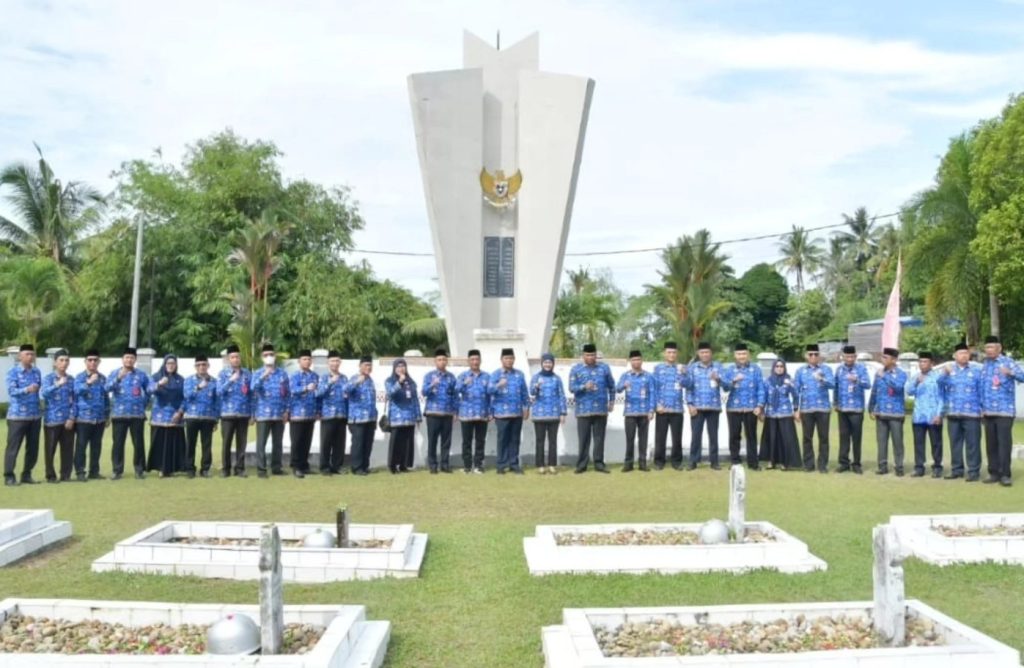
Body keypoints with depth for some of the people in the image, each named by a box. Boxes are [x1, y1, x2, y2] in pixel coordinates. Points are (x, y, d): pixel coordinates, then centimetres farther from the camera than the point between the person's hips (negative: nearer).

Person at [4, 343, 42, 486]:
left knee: (33, 447, 7)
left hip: (35, 415, 5)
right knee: (13, 446, -2)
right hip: (17, 415, -5)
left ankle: (26, 474, 18)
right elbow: (11, 391, -18)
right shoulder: (13, 372, -5)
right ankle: (9, 476, 5)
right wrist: (26, 390, -35)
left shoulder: (36, 372, 10)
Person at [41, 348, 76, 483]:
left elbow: (74, 400, 8)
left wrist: (72, 418, -3)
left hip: (68, 420, 3)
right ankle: (50, 476, 12)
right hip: (52, 419, -3)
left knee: (67, 449, 5)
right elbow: (44, 393, -20)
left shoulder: (71, 380, 10)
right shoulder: (48, 378, 0)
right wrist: (58, 385, -35)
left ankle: (66, 475, 14)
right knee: (50, 449, 2)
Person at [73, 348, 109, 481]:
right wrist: (88, 382, -40)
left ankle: (94, 472, 17)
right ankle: (80, 472, 4)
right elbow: (78, 390, -23)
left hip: (99, 419, 4)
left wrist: (107, 416, 15)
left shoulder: (103, 378, 11)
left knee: (96, 446, 8)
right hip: (84, 418, -4)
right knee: (81, 446, -2)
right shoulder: (80, 377, -2)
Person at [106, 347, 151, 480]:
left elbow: (150, 389, 11)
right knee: (118, 443, 1)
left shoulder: (142, 375, 6)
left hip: (137, 414, 0)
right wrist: (118, 378, -31)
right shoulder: (114, 374, 4)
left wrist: (145, 403, -4)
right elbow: (108, 388, -14)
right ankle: (117, 470, 7)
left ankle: (139, 470, 11)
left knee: (138, 443, 3)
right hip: (119, 414, 0)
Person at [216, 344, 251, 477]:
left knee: (241, 443, 4)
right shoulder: (223, 373, 3)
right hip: (227, 413, -1)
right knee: (226, 442, 2)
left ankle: (240, 468, 12)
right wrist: (230, 380, -21)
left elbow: (251, 394, 8)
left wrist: (252, 413, 3)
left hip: (244, 414, 1)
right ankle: (225, 469, 11)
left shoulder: (247, 374, 7)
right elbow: (219, 392, -8)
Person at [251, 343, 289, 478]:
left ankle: (277, 467, 16)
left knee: (278, 443, 8)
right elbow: (253, 389, -14)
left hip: (279, 414, 2)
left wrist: (286, 410, 3)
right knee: (261, 443, -4)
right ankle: (261, 469, 1)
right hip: (263, 414, -2)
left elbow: (287, 394, 11)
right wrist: (263, 377, -28)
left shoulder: (282, 374, 10)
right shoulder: (257, 374, 4)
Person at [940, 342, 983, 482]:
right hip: (953, 413, 3)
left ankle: (973, 471, 3)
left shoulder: (977, 370, 3)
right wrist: (945, 373, -21)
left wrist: (983, 409, -5)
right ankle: (956, 470, 17)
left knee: (972, 444, -3)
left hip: (971, 413, -3)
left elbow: (982, 391, 1)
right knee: (955, 443, 9)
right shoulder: (949, 369, 11)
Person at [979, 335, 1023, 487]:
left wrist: (1011, 373, -40)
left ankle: (1005, 474, -1)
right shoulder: (984, 365, 14)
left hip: (1004, 411, -6)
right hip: (988, 412, 6)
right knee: (991, 445, 8)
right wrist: (982, 409, 14)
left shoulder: (1008, 363, -4)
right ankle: (994, 473, 15)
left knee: (1004, 443, -6)